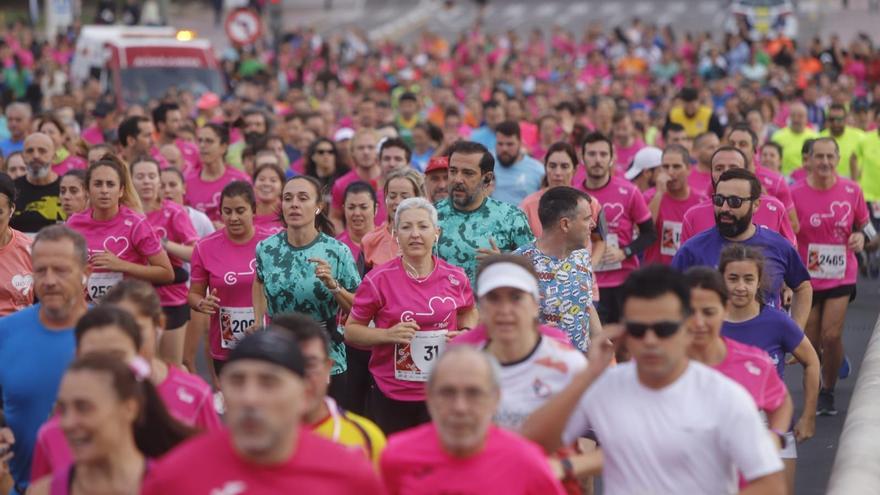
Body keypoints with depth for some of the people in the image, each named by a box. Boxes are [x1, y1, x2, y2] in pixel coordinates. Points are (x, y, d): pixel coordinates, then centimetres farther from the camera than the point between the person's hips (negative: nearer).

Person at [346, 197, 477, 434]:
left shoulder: (455, 278, 2)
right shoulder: (378, 279, -5)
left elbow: (469, 313, 23)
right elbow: (351, 331, 1)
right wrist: (387, 335, -15)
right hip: (391, 397, -1)